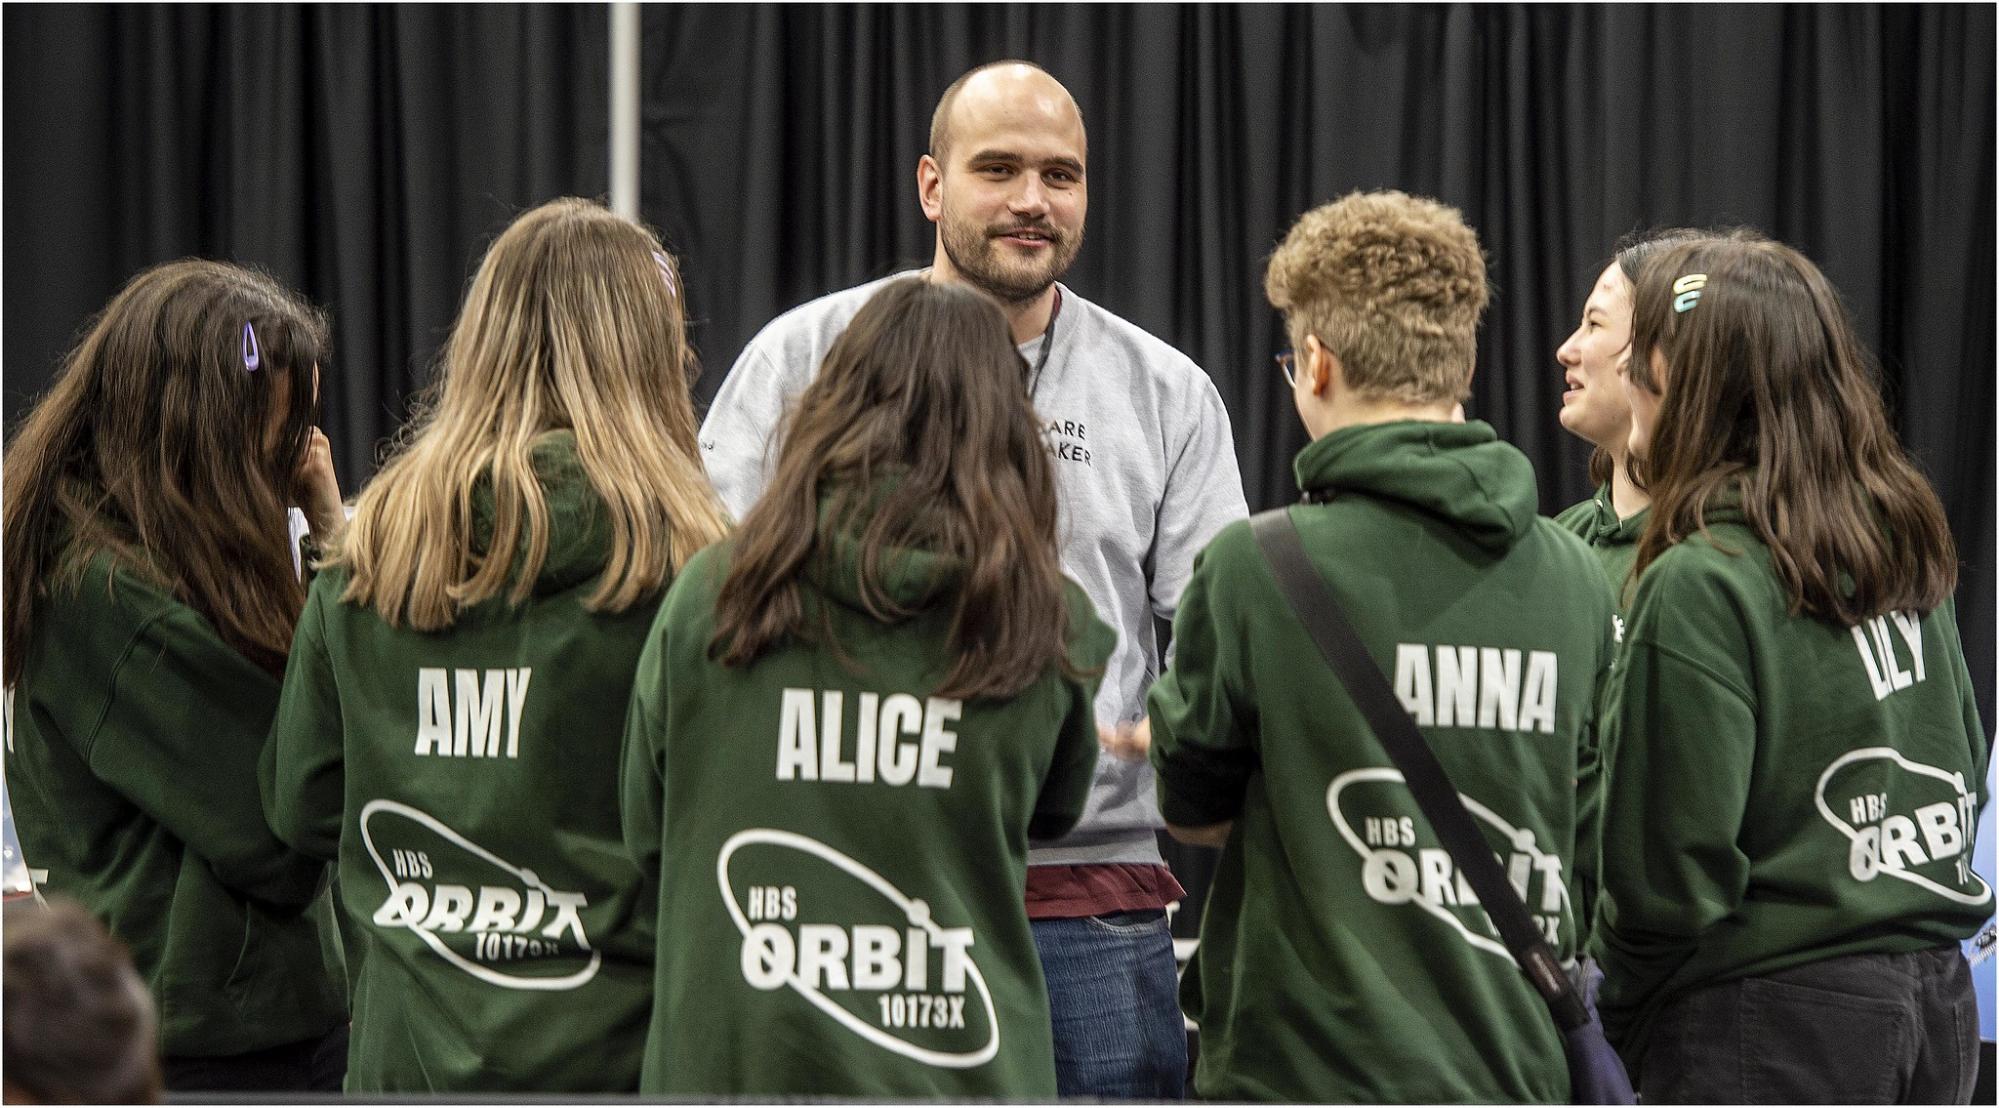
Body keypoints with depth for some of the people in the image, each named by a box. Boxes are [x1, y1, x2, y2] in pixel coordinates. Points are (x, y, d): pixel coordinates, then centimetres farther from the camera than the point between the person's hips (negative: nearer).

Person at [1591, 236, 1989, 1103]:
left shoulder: (1698, 586, -17)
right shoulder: (1904, 548, 7)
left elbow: (1671, 874, -16)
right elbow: (1964, 771, 16)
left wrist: (1618, 1015, -1)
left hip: (1772, 1027, -8)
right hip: (1938, 997, 8)